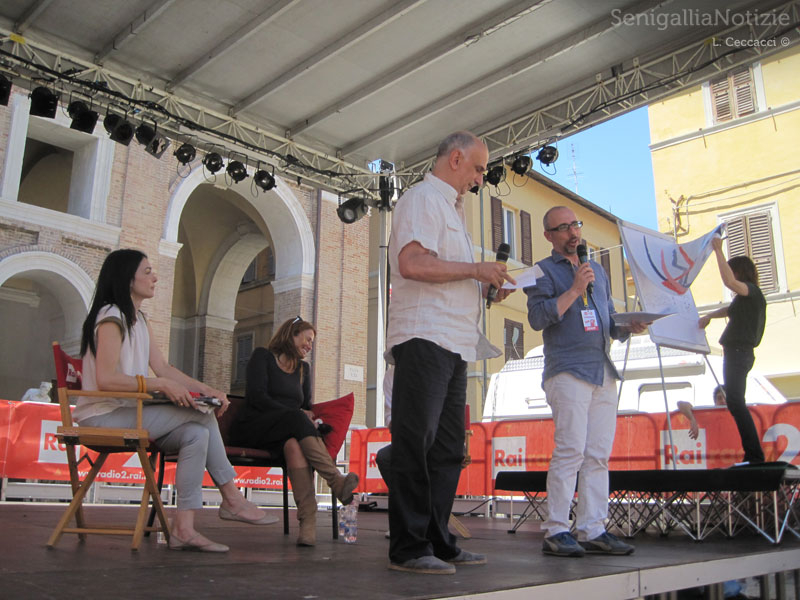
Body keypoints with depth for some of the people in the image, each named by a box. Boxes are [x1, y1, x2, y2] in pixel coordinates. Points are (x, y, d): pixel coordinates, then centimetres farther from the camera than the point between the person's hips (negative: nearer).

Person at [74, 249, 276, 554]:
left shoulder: (138, 320, 18)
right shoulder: (111, 318, -12)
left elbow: (162, 367, 13)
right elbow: (105, 379, -24)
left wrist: (206, 389, 0)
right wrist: (162, 385, -25)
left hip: (129, 413, 9)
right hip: (104, 417, -9)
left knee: (196, 434, -15)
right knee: (202, 415, -19)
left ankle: (183, 528, -16)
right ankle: (232, 499, -9)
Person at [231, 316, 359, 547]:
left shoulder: (303, 368, 26)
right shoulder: (262, 356, 7)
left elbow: (306, 405, 20)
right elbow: (256, 396, -7)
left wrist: (308, 416, -7)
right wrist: (297, 415, -16)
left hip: (289, 432, 4)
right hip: (253, 428, -4)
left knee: (294, 444, -35)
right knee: (295, 419, -36)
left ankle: (308, 519, -53)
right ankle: (337, 480, -51)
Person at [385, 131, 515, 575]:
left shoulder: (448, 207, 28)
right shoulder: (423, 197, -3)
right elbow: (412, 263, -20)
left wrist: (484, 287, 14)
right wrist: (476, 269, -11)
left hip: (453, 344, 10)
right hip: (424, 337, -10)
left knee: (447, 448, 10)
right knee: (415, 446, -8)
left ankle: (437, 542, 17)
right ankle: (408, 548, -2)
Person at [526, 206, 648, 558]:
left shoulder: (598, 271, 24)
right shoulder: (543, 271, 5)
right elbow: (538, 317, -9)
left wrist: (629, 327, 5)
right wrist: (575, 289, -13)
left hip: (604, 372, 6)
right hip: (568, 371, -6)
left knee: (598, 455, 4)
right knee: (570, 451, -12)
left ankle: (593, 531, 8)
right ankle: (556, 532, -7)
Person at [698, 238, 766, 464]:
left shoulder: (752, 291, -9)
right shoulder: (747, 297, 21)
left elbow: (730, 282, -29)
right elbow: (731, 310, 37)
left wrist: (718, 251, -26)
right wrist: (710, 316, 19)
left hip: (739, 353, -11)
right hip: (737, 353, 11)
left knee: (735, 402, -18)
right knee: (735, 402, 12)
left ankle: (755, 454, -21)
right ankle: (752, 454, 13)